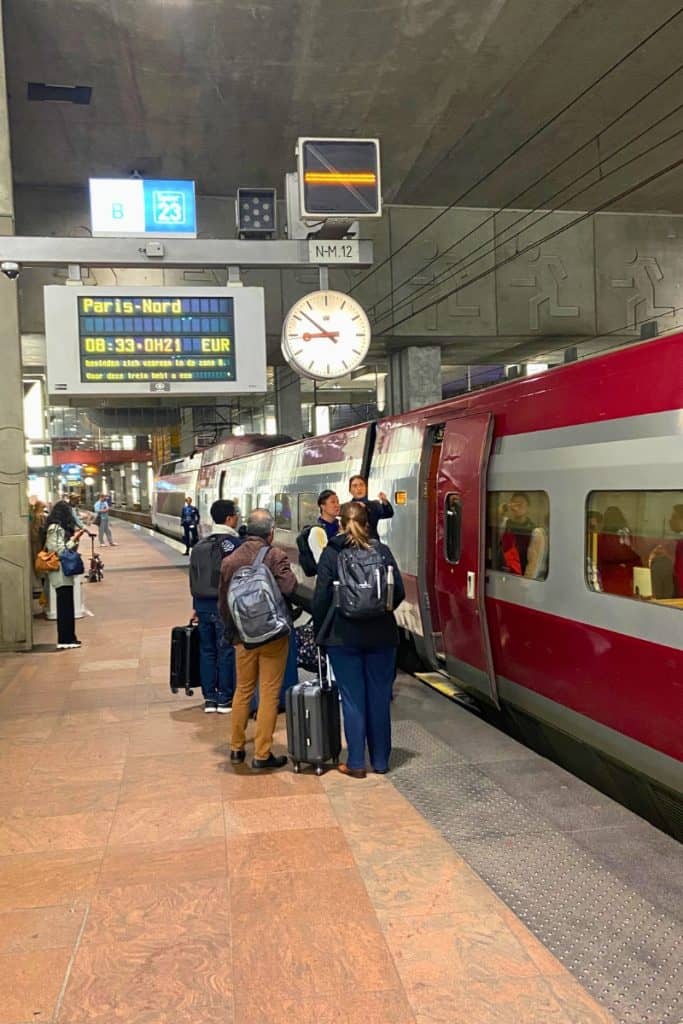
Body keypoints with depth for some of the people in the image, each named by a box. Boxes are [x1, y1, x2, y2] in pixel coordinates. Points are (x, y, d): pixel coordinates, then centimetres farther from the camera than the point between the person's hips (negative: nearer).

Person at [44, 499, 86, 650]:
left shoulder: (59, 527, 13)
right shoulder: (56, 528, -14)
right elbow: (61, 550, -18)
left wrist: (74, 537, 7)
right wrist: (74, 538, -11)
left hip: (63, 572, 10)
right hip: (60, 571, -10)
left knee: (66, 606, 13)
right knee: (65, 606, -6)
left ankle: (68, 638, 19)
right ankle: (65, 640, -2)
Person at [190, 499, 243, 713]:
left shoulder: (200, 545, 12)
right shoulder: (234, 543, -11)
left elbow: (193, 578, 15)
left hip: (204, 605, 7)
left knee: (207, 650, 12)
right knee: (227, 651, 1)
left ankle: (209, 698, 18)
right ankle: (225, 699, 7)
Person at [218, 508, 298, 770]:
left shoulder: (230, 560, 1)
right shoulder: (276, 556, -13)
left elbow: (223, 604, 8)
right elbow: (290, 589, -25)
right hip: (273, 635, -4)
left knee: (243, 690, 19)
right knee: (269, 694, 4)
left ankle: (236, 748, 28)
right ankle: (262, 754, 8)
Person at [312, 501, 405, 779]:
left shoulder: (331, 554, -4)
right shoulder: (382, 551, 0)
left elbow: (321, 597, -5)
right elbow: (399, 592, 0)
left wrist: (320, 632, 7)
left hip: (343, 637, -2)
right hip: (381, 636, 2)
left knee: (353, 699, 6)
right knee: (379, 698, 11)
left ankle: (356, 764, 11)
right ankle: (380, 761, 21)